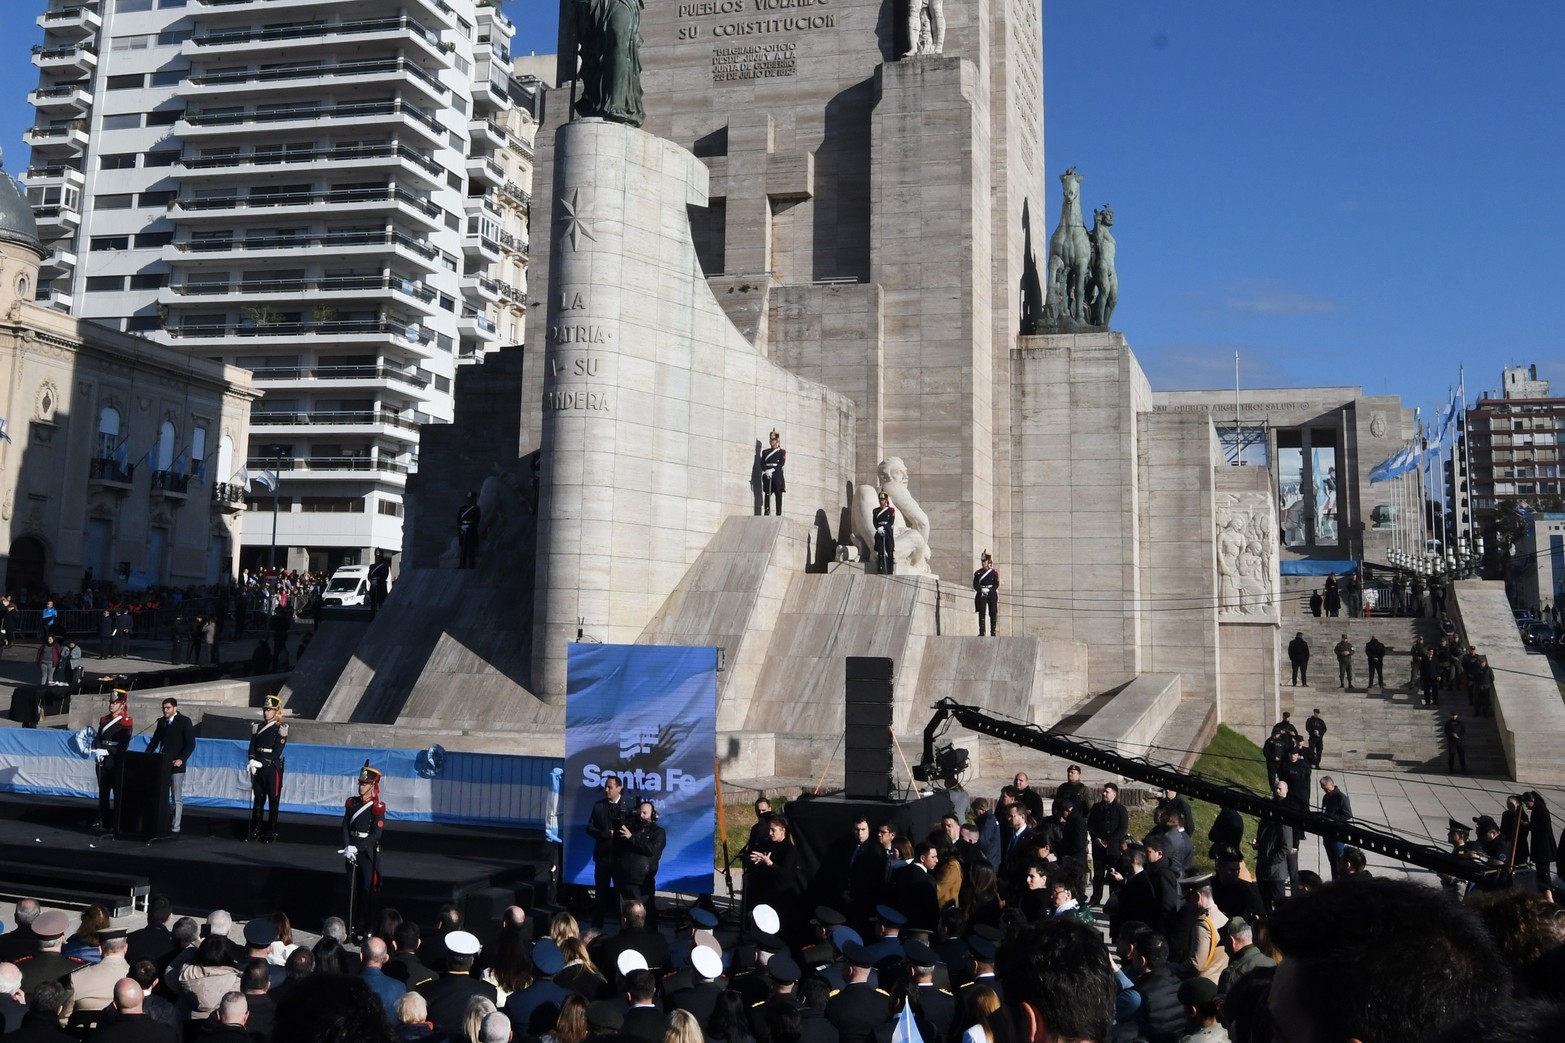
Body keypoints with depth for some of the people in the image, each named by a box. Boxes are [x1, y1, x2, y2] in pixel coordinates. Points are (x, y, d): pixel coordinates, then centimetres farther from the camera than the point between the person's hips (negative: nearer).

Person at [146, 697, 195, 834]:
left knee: (177, 798, -2)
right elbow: (155, 740, 17)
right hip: (162, 763, 5)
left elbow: (191, 744, -7)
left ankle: (175, 827, 1)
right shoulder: (161, 721, 12)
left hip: (176, 765, -5)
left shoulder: (184, 721, -3)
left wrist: (181, 759, -18)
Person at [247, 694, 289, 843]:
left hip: (272, 768, -5)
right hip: (257, 768, 5)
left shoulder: (281, 728, -5)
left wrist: (263, 763, -18)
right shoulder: (258, 727, 12)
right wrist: (252, 761, -10)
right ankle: (255, 831, 15)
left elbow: (277, 751, -11)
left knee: (273, 801, -1)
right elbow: (252, 746, 7)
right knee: (258, 800, 9)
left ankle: (271, 832, 3)